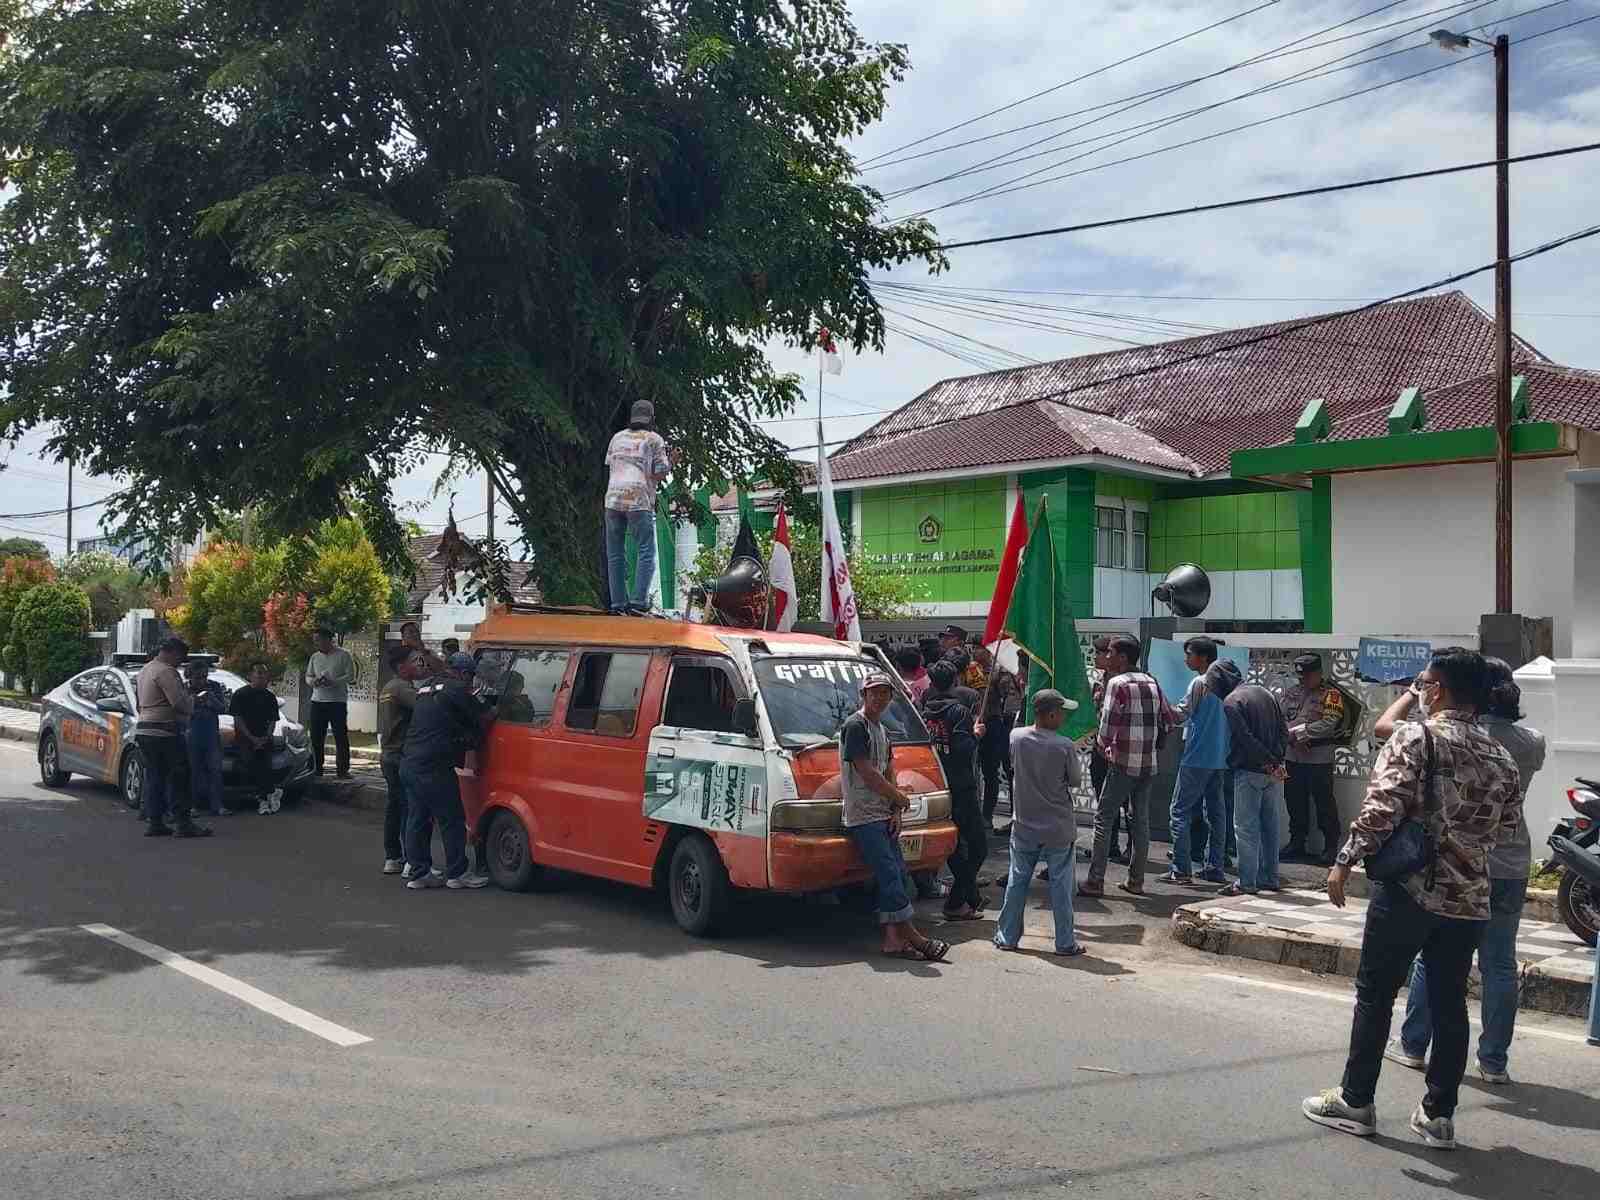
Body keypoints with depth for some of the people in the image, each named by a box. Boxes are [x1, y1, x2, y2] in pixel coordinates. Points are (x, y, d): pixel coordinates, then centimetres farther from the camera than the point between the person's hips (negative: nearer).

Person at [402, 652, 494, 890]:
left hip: (408, 763, 9)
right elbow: (483, 718, -5)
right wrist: (495, 711, 14)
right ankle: (457, 873, 8)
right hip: (434, 768, -9)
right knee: (452, 821, 2)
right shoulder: (456, 689, -9)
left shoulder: (426, 687, 18)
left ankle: (419, 873, 18)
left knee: (416, 820, 13)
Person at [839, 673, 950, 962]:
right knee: (890, 875, -11)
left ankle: (893, 939, 5)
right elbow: (866, 773, -15)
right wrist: (899, 798, -4)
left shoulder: (882, 731, 19)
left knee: (897, 874, 4)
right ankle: (912, 937, -9)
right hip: (863, 817, -9)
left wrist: (895, 812, 3)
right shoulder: (855, 726, -10)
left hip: (883, 816, 9)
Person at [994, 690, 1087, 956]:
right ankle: (1066, 943, 12)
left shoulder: (1017, 737, -7)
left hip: (1024, 826, 3)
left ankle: (1007, 937, 18)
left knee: (1017, 881, 13)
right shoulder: (1065, 746, -18)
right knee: (1061, 885, 6)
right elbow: (1075, 780, -4)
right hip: (1059, 829, -3)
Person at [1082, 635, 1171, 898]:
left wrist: (1104, 746, 1)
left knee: (1103, 817, 0)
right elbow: (1167, 720, 14)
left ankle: (1095, 881, -3)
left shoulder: (1118, 683, -10)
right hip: (1149, 763, 7)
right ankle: (1136, 881, 14)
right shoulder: (1152, 682, 11)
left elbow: (1108, 724, -16)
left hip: (1124, 762, -6)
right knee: (1141, 819, 11)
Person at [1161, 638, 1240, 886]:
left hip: (1197, 758, -8)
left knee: (1180, 810, -2)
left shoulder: (1200, 683, -12)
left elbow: (1180, 715, -12)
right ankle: (1214, 868, 14)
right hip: (1220, 758, 8)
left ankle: (1181, 869, -5)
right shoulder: (1227, 684, 10)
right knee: (1215, 811, 12)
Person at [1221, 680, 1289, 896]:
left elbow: (1245, 738, -18)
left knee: (1246, 826, -3)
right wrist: (1277, 760, 0)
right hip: (1274, 772, 7)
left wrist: (1270, 762, -14)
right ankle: (1269, 878, 18)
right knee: (1270, 823, 13)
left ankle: (1247, 882, -4)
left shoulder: (1230, 702, -10)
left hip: (1250, 772, -7)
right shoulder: (1267, 694, 13)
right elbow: (1284, 730, 9)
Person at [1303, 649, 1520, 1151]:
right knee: (1450, 1002, 12)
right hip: (1470, 897, 5)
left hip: (1409, 888, -5)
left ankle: (1355, 1101, 13)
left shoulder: (1416, 737, -10)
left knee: (1375, 994, 6)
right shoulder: (1500, 757, 9)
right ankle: (1439, 1115, 17)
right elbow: (1508, 826, 15)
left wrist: (1344, 862, -12)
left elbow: (1382, 807, -18)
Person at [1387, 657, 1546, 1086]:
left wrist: (1411, 695, 9)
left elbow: (1384, 726, -7)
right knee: (1500, 965, 10)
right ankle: (1494, 1062, 16)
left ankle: (1413, 1046, 20)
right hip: (1511, 869, 3)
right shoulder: (1531, 743, -3)